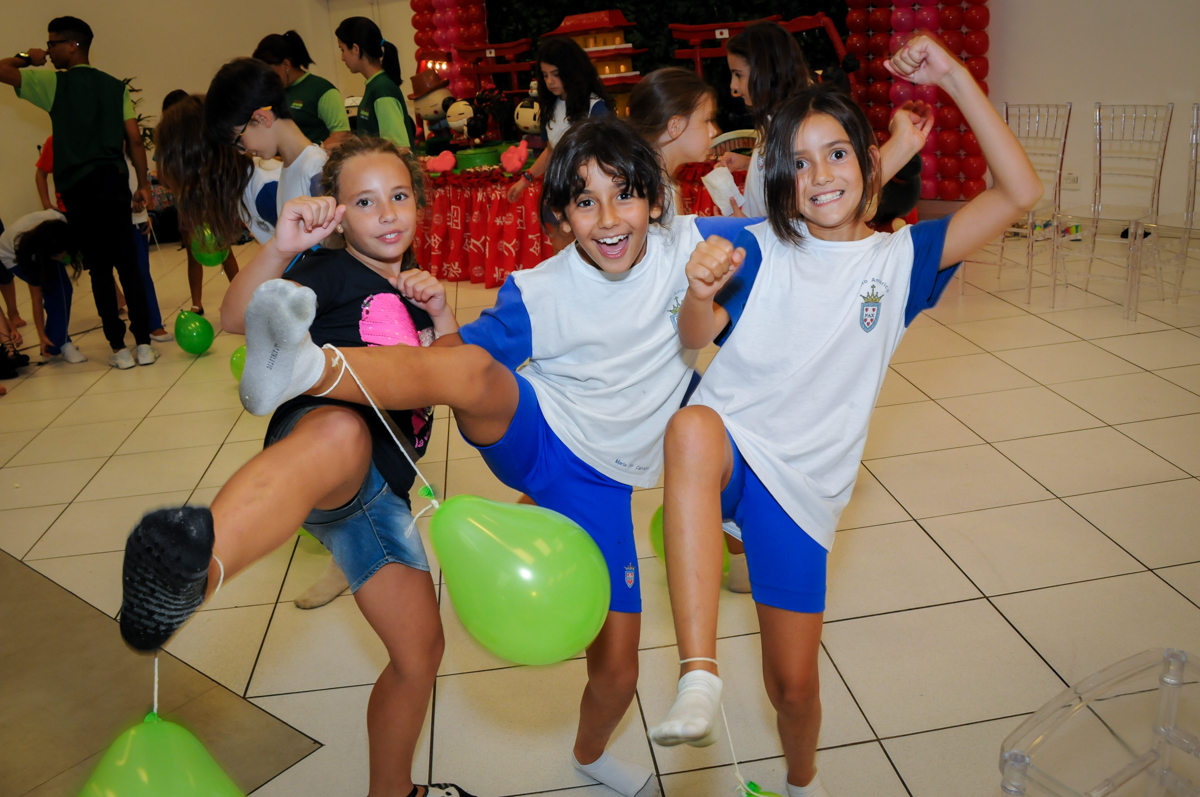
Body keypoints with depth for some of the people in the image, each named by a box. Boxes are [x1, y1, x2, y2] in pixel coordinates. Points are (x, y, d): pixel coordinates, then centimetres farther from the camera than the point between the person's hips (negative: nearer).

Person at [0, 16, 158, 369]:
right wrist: (143, 184, 7)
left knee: (100, 268, 2)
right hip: (115, 184, 3)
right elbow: (135, 139, 3)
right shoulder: (116, 86, 9)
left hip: (79, 189, -3)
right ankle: (144, 344, 3)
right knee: (127, 263, 5)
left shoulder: (54, 83, -1)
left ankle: (119, 347, 4)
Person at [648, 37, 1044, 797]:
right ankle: (699, 677, -42)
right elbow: (696, 337, -9)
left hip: (801, 482, 1)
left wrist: (955, 77, -10)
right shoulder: (761, 249, 2)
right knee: (692, 425, -41)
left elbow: (1021, 192, -5)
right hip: (726, 443, -1)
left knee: (795, 683, 6)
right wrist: (699, 293, -33)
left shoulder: (897, 259, 3)